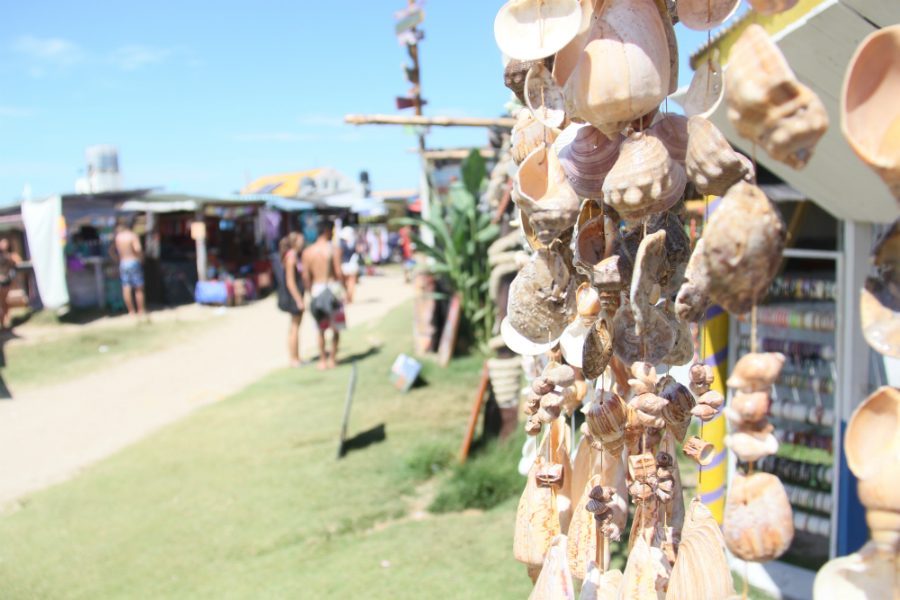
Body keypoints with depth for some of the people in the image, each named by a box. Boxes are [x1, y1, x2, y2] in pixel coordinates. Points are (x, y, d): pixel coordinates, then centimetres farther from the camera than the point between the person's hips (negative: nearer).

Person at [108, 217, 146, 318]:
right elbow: (137, 249, -24)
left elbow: (111, 251, 15)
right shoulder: (133, 235, -9)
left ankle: (131, 311, 9)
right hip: (134, 262, -5)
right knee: (139, 288, 1)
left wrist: (118, 259, 18)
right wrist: (141, 258, -8)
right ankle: (141, 311, 1)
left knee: (126, 289, 5)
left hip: (122, 264, 5)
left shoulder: (118, 236, 9)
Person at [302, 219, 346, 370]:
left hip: (316, 290, 3)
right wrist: (343, 289, -1)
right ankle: (332, 358, 15)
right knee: (336, 327, 12)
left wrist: (311, 293, 11)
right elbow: (339, 272, -12)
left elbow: (306, 276, 1)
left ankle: (322, 360, 15)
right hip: (333, 287, -3)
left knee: (321, 329, 13)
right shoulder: (334, 249, -9)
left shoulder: (307, 252, 1)